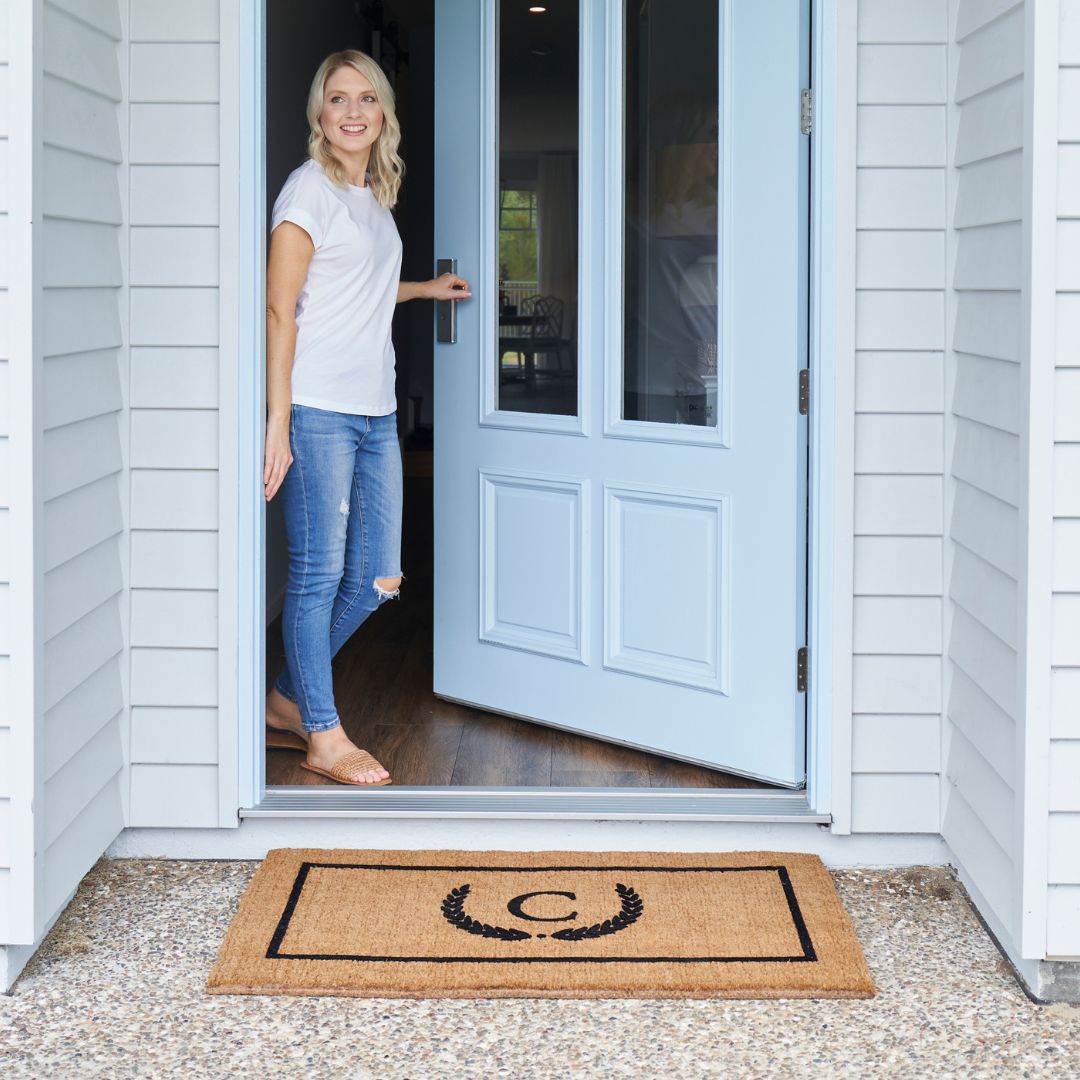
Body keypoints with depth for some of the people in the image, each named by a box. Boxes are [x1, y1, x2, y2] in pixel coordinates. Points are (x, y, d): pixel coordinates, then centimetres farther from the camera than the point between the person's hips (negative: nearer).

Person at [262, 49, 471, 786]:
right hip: (318, 410, -8)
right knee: (319, 573, -1)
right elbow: (281, 308, -11)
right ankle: (323, 737, 8)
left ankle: (289, 699, 25)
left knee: (377, 577, 9)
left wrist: (426, 289, 38)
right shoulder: (309, 188, -6)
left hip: (376, 413, 8)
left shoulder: (376, 197, 16)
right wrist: (278, 423, -16)